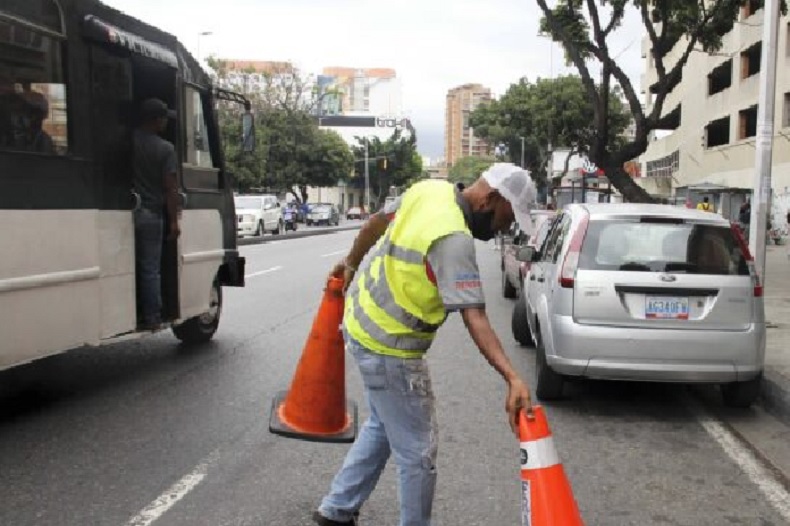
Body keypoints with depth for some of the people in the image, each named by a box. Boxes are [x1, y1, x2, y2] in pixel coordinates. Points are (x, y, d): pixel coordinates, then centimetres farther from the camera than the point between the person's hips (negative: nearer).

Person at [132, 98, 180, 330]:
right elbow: (170, 188, -9)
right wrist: (174, 221, -5)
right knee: (150, 268, 4)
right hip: (151, 215, -2)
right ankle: (151, 318, 7)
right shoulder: (165, 149, -7)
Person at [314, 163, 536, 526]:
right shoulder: (454, 238, -25)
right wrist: (512, 377, -38)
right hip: (388, 347, -10)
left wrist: (350, 264, 29)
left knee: (382, 426, 25)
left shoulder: (430, 189, 0)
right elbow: (474, 318, -32)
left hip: (364, 323, 10)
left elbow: (376, 223, 14)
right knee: (417, 452, 4)